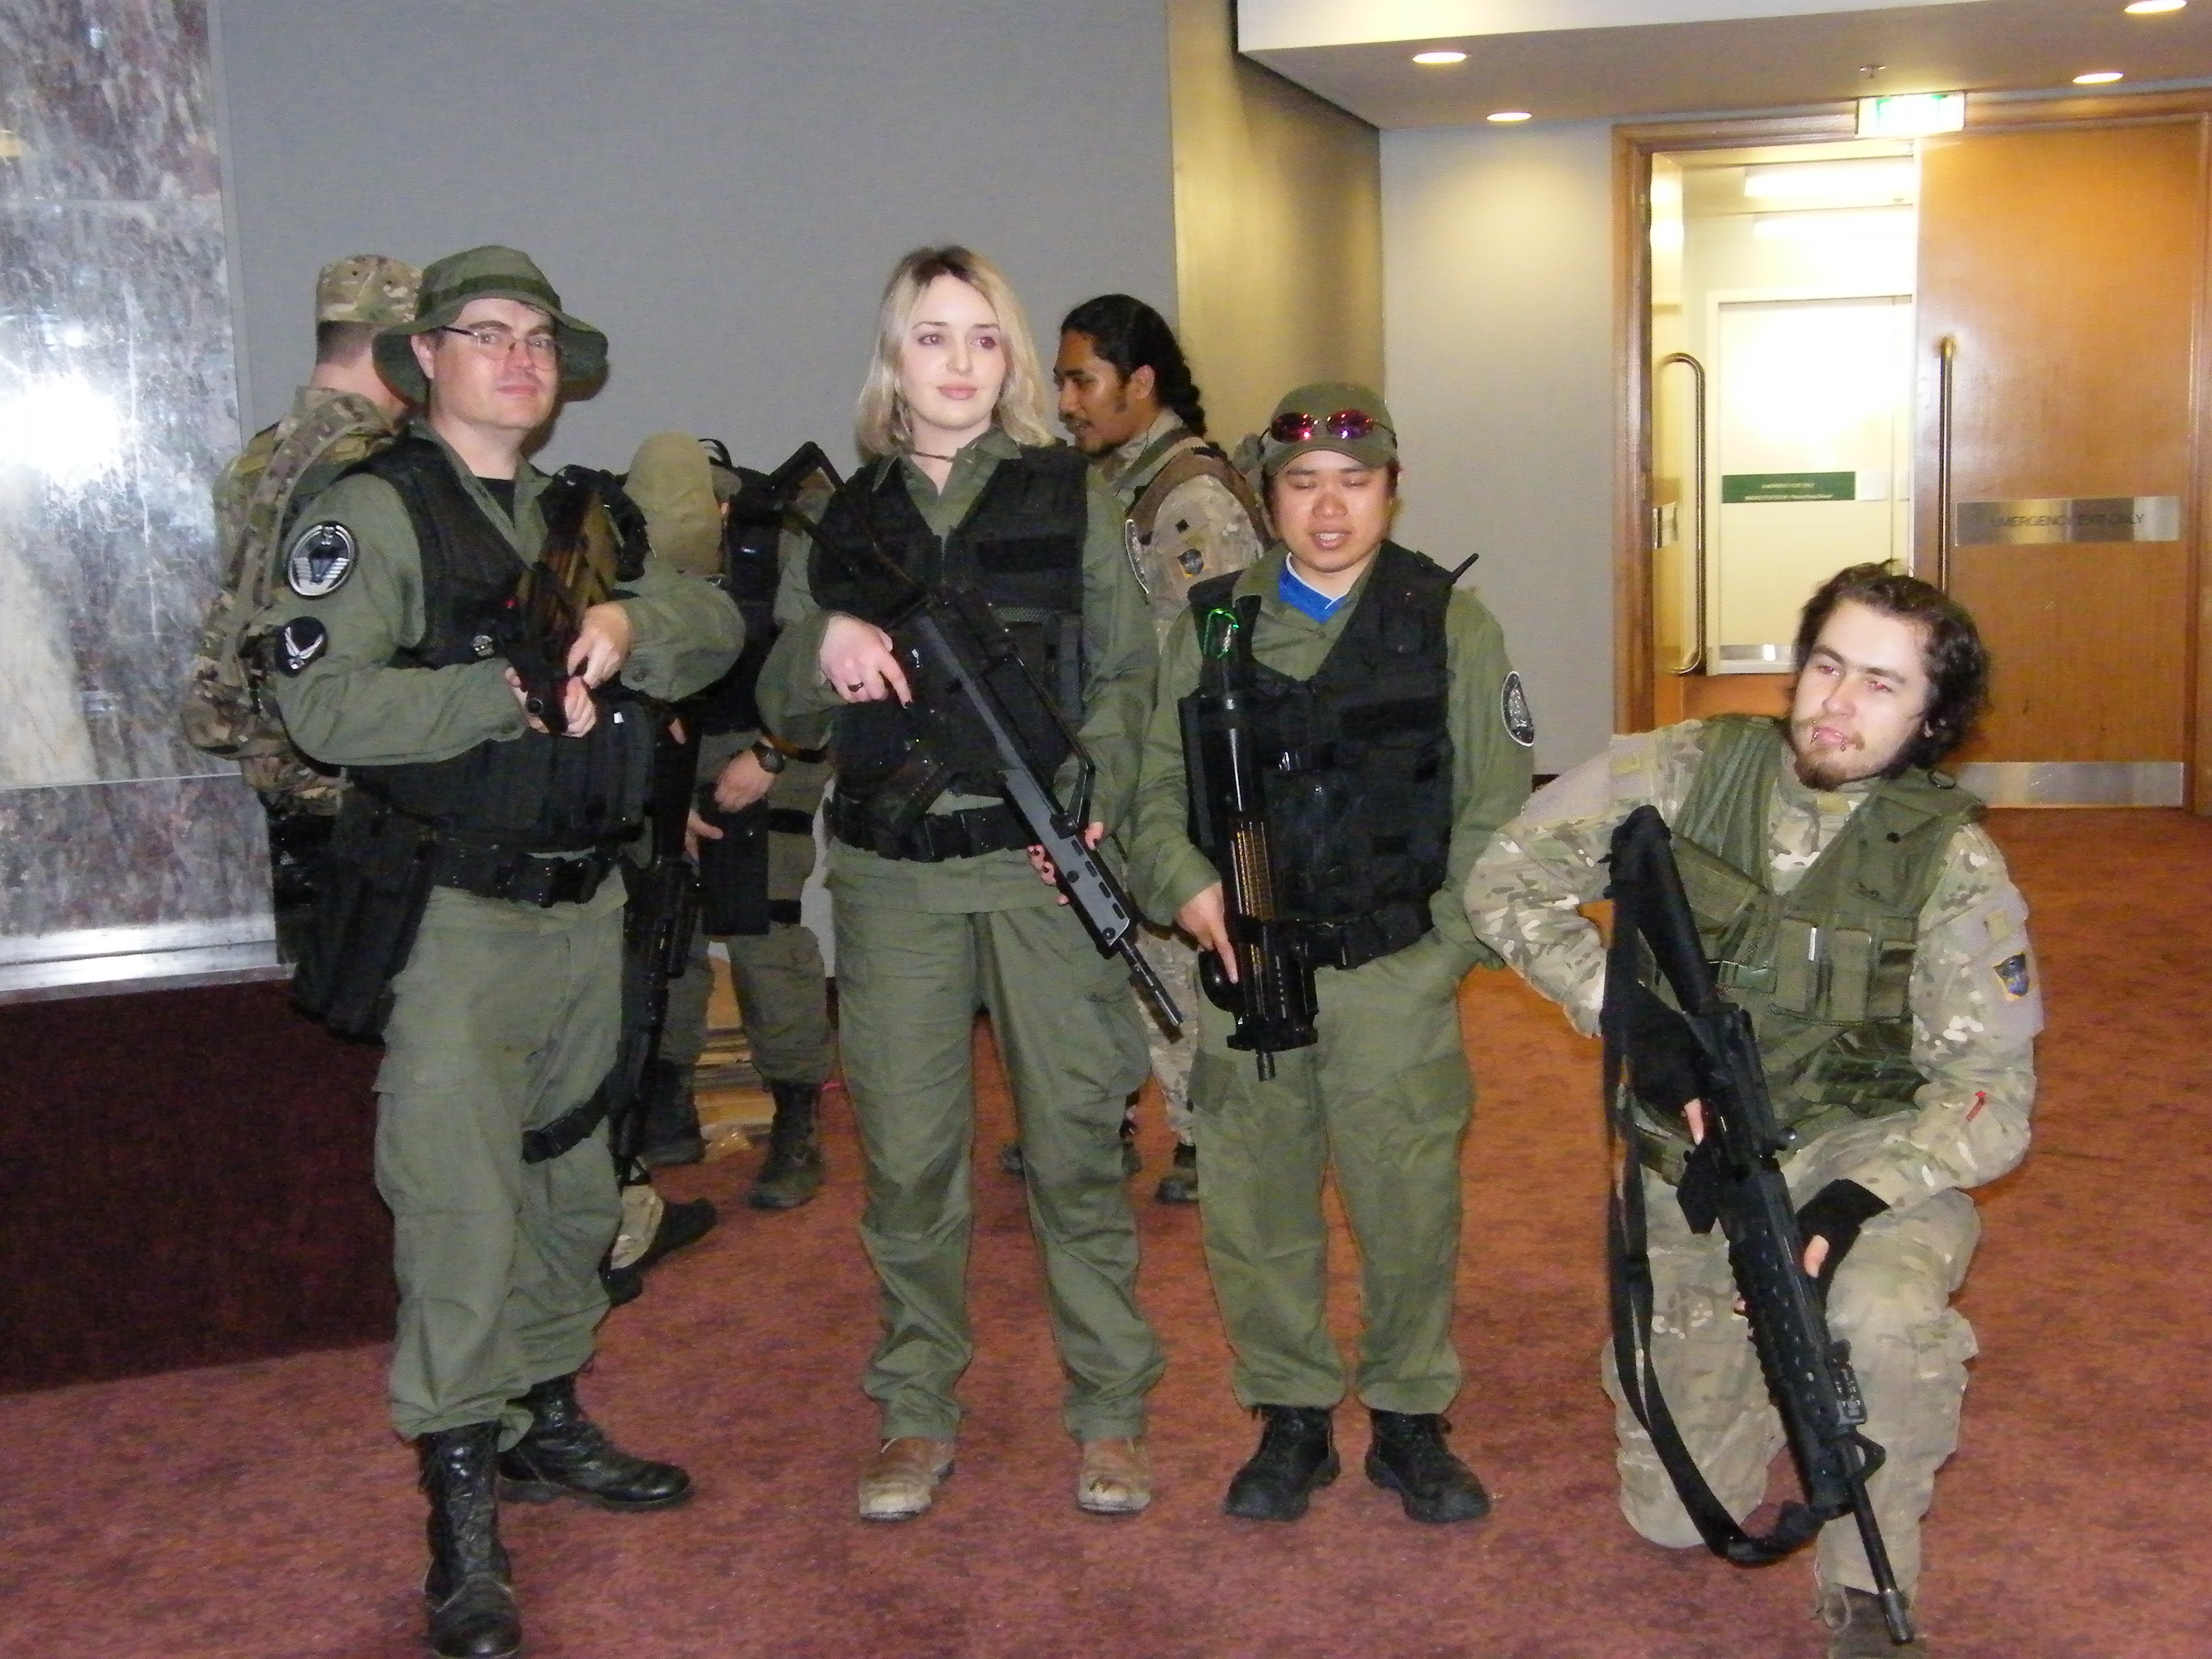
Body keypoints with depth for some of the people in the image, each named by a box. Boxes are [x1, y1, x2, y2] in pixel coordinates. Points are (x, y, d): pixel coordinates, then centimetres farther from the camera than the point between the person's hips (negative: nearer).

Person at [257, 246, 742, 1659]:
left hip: (587, 907, 7)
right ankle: (463, 1512, 4)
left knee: (573, 1191, 17)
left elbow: (715, 630, 5)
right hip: (453, 919, -7)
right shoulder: (374, 512, -7)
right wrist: (512, 692, -20)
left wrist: (633, 622, -15)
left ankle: (551, 1423, 33)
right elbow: (321, 702, -19)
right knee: (463, 1211, -6)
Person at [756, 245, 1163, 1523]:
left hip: (1042, 863, -2)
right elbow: (785, 712, 11)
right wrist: (823, 647, -11)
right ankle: (918, 1413, 22)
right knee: (907, 1154, 6)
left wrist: (1097, 788, -16)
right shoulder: (847, 517, 11)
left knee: (1076, 1144, 2)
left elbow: (1129, 674, 3)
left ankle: (1111, 1410, 18)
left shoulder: (1069, 496, 5)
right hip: (893, 874, 2)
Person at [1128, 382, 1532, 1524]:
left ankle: (1410, 1420, 25)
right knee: (1254, 1209, 8)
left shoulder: (1451, 625, 3)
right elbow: (1157, 782, 8)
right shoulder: (1210, 624, 7)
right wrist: (1183, 882, -11)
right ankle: (1290, 1420, 26)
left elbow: (1496, 809, 3)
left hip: (1397, 979, -1)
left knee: (1409, 1211, 3)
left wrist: (1443, 949, -6)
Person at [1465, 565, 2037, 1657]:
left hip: (1867, 1153, -2)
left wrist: (1857, 1200, -32)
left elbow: (1992, 1087, -15)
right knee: (1674, 1515, 8)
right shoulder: (1686, 770, -11)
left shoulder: (1953, 863, -13)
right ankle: (1761, 1336, 39)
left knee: (1887, 1320, -38)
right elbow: (1506, 882, -7)